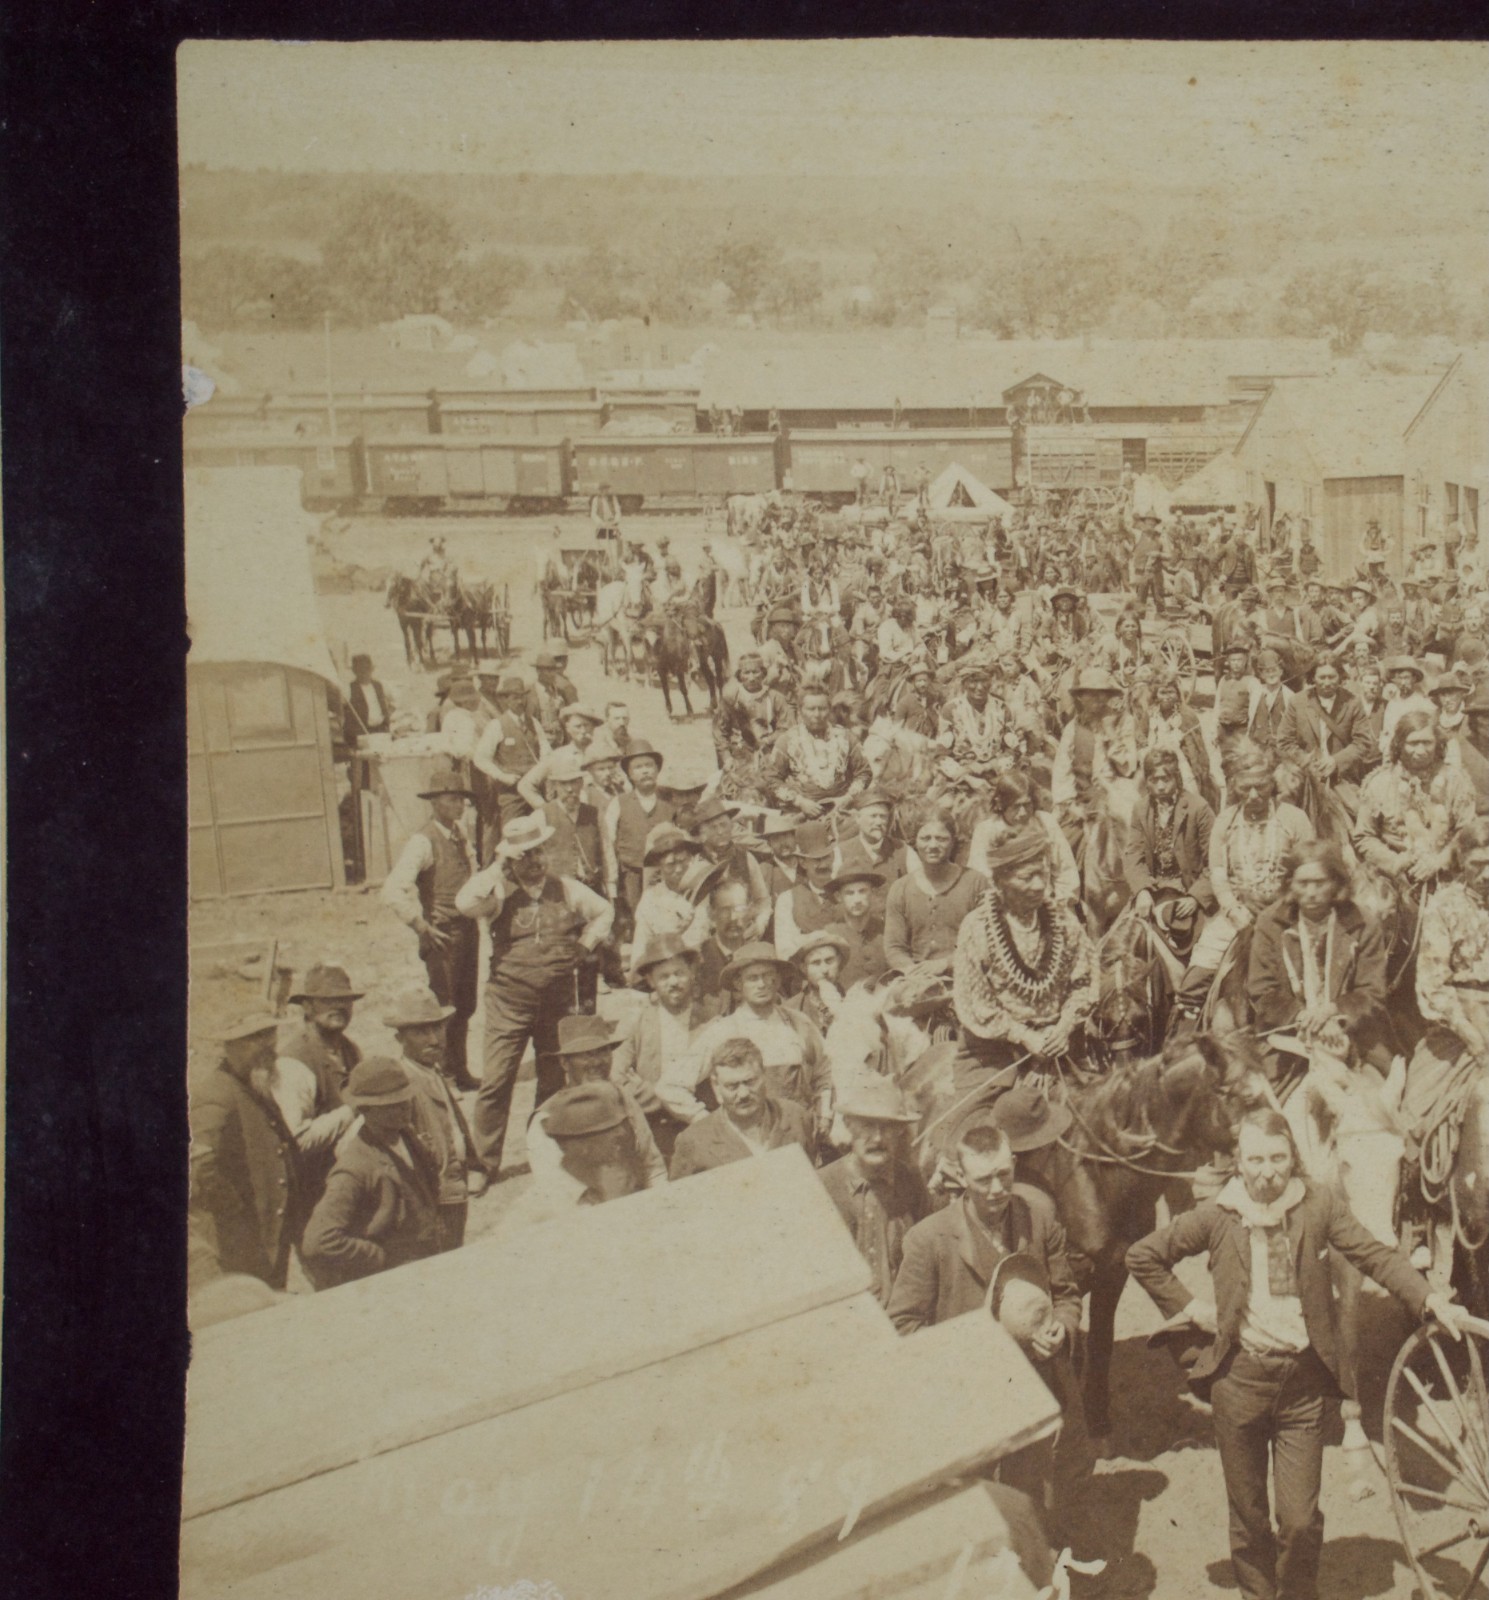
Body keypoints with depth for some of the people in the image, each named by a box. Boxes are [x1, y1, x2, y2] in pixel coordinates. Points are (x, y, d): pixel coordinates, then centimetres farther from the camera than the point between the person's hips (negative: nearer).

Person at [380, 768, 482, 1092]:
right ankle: (446, 1077, 11)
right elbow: (393, 891, -25)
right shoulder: (423, 842, -16)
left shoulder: (461, 833, 8)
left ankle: (461, 1073, 26)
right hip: (443, 936, -7)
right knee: (445, 1008, -1)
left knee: (465, 1006, 15)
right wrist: (423, 927, -21)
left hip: (468, 929, 8)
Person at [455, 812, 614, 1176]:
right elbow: (465, 904, -22)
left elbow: (603, 911, 21)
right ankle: (484, 1162, 4)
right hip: (509, 1002, -2)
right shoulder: (501, 894, -2)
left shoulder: (566, 890, 6)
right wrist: (496, 869, -16)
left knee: (555, 1083, 12)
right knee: (495, 1082, -7)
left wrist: (586, 944, 8)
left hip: (559, 1003, 3)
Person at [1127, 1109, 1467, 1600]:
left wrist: (1430, 1300, -19)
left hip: (1303, 1379, 0)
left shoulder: (1318, 1205, -1)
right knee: (1248, 1517, 11)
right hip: (1239, 1376, 0)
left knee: (1301, 1521, 1)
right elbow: (1142, 1257, 6)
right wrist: (1189, 1307, 0)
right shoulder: (1216, 1216, -2)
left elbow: (1375, 1255, -7)